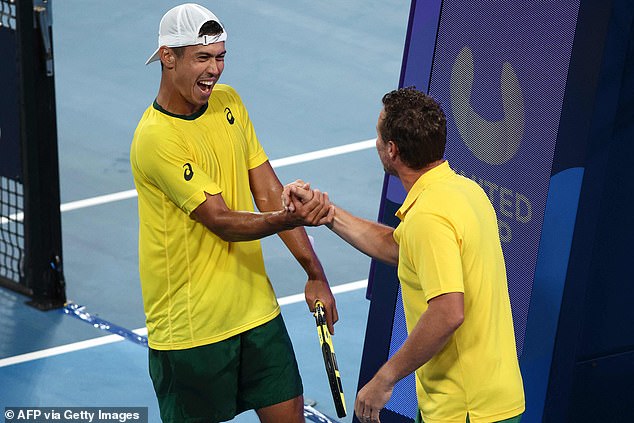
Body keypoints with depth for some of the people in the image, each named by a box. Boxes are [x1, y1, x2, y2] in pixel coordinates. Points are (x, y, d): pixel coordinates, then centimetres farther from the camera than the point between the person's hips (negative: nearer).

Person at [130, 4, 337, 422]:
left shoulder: (229, 102, 4)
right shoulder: (157, 138, -20)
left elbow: (269, 192, 5)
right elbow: (223, 222, -23)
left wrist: (314, 274, 1)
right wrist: (290, 218, -41)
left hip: (257, 308, 7)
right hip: (191, 327, -6)